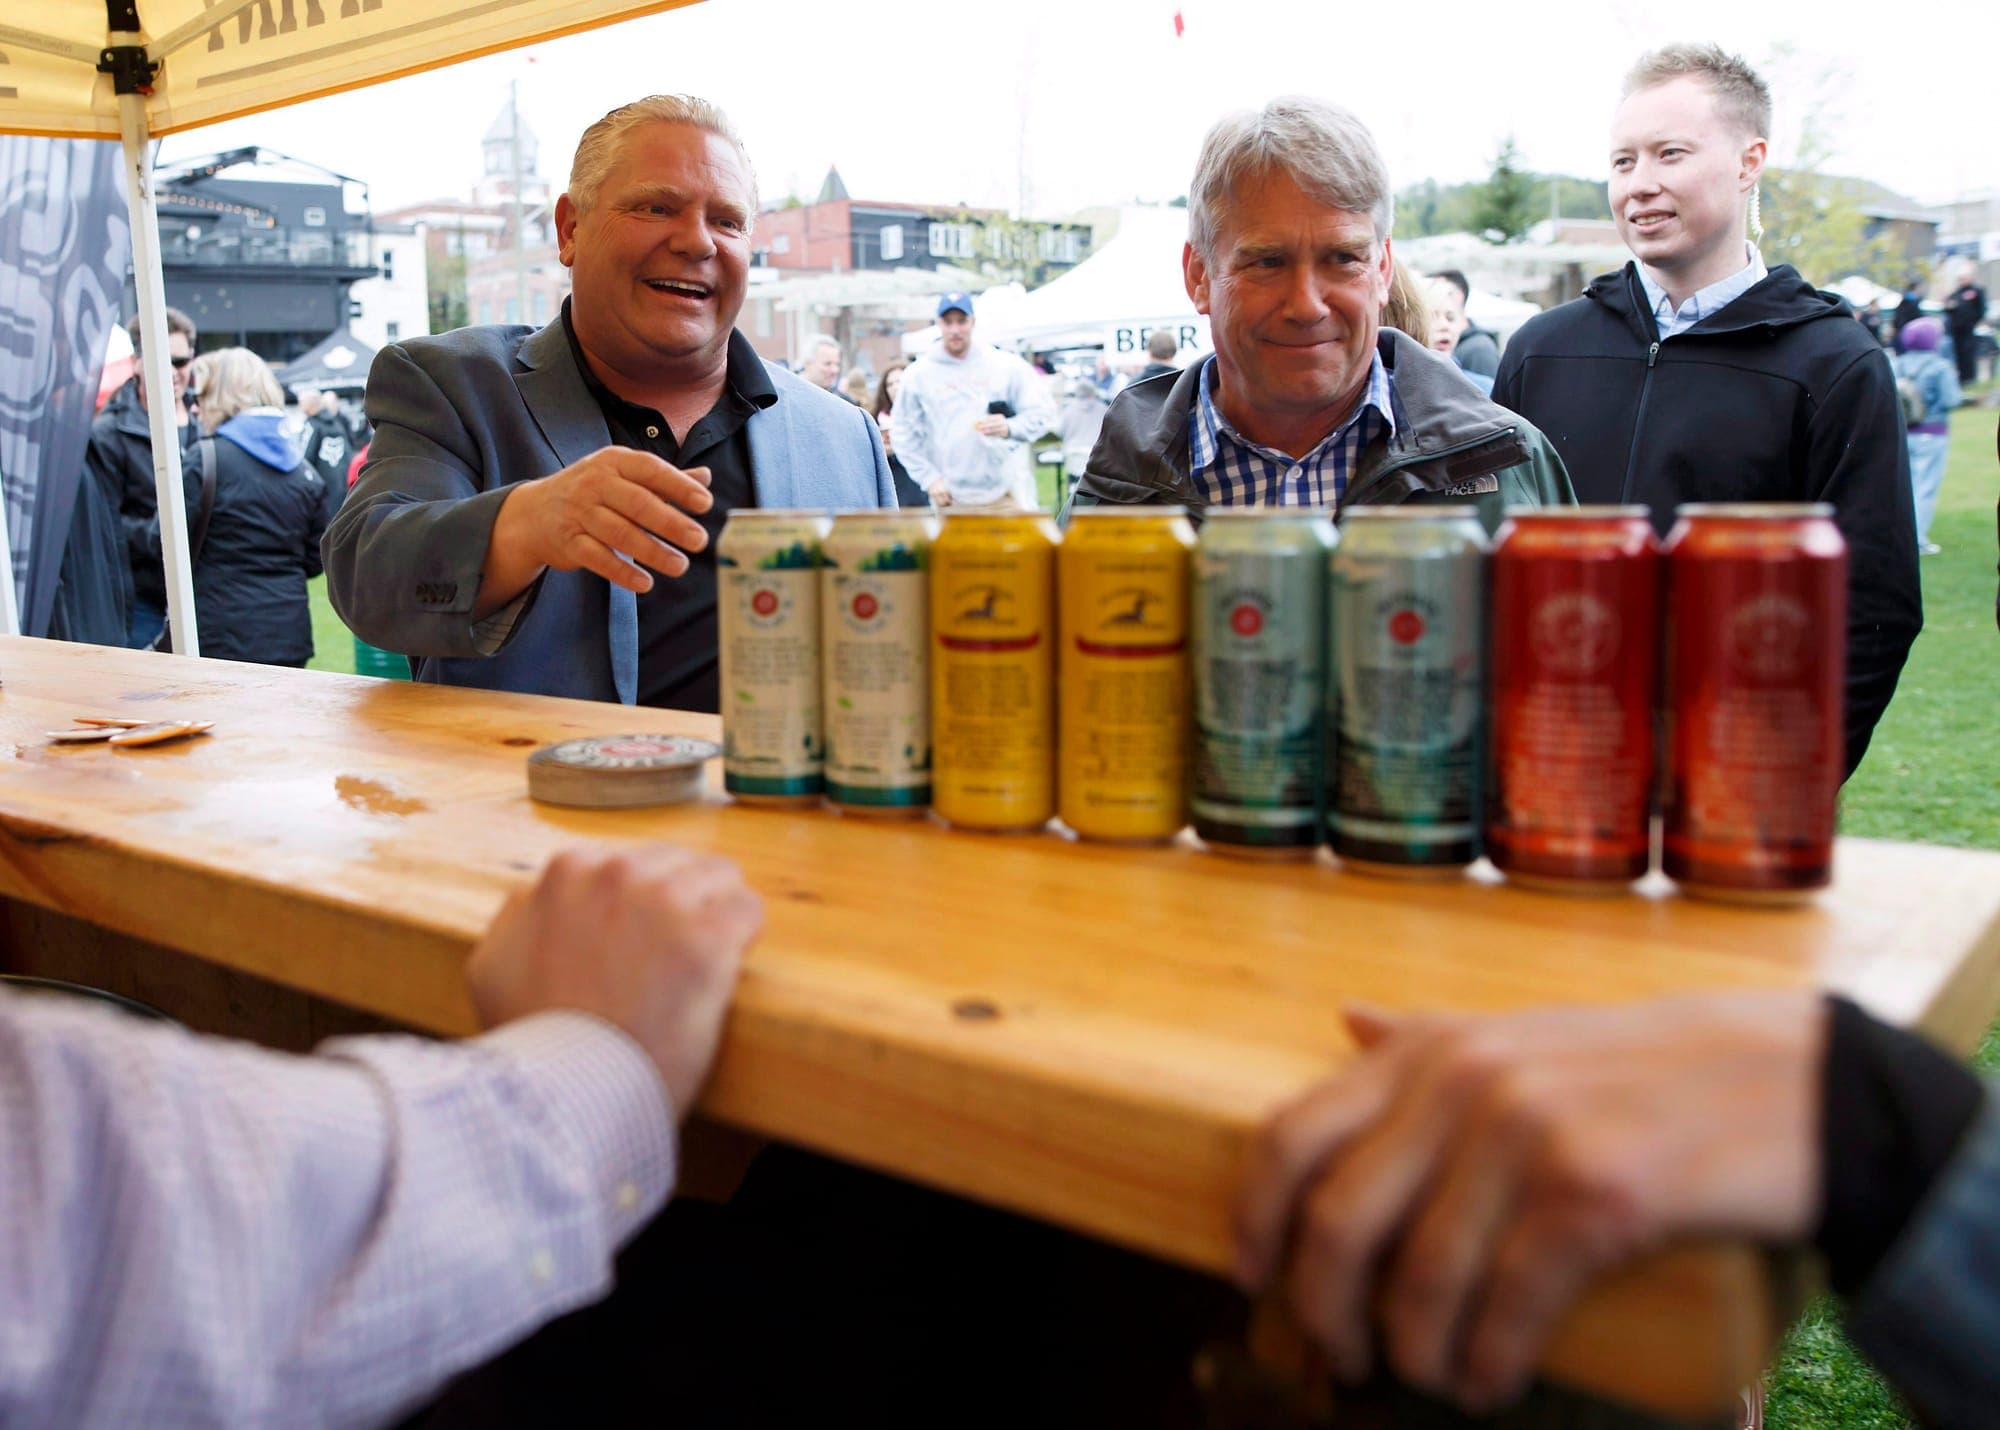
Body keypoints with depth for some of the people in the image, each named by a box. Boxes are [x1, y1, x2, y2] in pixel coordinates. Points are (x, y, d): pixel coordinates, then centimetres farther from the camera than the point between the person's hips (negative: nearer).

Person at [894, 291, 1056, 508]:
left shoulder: (1007, 365, 3)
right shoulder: (918, 375, 5)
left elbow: (1043, 411, 2)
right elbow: (904, 433, 8)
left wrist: (1009, 427, -19)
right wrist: (929, 478, -2)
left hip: (1007, 490, 0)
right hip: (951, 497, 0)